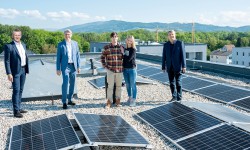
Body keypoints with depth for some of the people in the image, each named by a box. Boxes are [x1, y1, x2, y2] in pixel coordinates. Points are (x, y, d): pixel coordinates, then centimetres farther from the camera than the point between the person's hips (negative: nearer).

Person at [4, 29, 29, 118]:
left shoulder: (23, 45, 13)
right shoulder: (9, 46, -9)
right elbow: (7, 61, -11)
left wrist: (26, 69, 10)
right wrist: (9, 73, -17)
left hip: (23, 70, 7)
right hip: (15, 71, -7)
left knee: (20, 90, 13)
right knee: (16, 91, -6)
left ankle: (18, 108, 23)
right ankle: (16, 111, 0)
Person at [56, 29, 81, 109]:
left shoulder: (75, 43, 8)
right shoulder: (60, 45, -1)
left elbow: (77, 55, 10)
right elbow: (58, 57, 0)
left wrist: (78, 66, 4)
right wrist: (58, 69, -4)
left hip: (73, 66, 4)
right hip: (65, 66, -4)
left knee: (72, 84, 9)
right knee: (65, 84, -10)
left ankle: (69, 100, 23)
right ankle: (64, 102, -2)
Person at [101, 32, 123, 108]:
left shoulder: (121, 47, 4)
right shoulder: (106, 47, -1)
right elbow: (102, 57, 8)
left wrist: (123, 66, 6)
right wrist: (105, 66, 0)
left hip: (119, 70, 2)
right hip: (110, 70, -2)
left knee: (119, 86, 9)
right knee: (110, 86, 0)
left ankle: (118, 101, 20)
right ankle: (109, 102, 8)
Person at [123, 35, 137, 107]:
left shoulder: (133, 50, -8)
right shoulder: (125, 49, 10)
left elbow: (128, 59, -19)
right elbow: (124, 58, 11)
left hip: (132, 69, -6)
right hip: (125, 69, 6)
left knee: (133, 85, -1)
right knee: (127, 85, 14)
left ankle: (133, 100, 5)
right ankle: (130, 97, 28)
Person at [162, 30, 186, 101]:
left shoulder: (180, 43, -3)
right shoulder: (166, 45, 6)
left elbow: (183, 55, -6)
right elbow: (164, 57, 7)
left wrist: (184, 66, -11)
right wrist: (163, 67, 4)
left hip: (178, 67, -4)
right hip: (169, 67, 4)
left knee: (178, 83, -3)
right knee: (172, 83, 9)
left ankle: (179, 98, 5)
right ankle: (174, 97, 22)